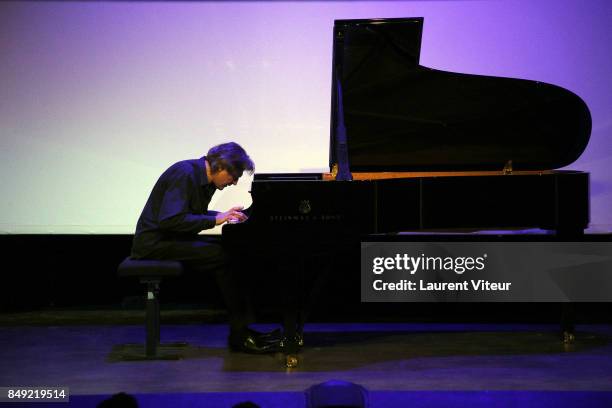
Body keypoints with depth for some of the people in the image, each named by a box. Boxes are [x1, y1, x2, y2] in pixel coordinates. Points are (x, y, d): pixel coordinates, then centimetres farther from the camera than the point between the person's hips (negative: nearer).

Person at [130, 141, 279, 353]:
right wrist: (215, 219, -24)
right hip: (155, 242, -9)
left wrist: (226, 215, 4)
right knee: (222, 257, -22)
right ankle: (239, 335, -16)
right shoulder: (185, 174, -19)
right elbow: (170, 220, -27)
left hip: (174, 238, 9)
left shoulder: (205, 179, 9)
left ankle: (241, 328, -7)